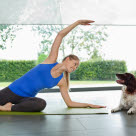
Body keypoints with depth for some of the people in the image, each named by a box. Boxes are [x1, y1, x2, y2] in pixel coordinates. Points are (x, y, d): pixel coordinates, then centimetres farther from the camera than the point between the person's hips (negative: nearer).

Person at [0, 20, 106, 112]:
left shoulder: (61, 82, 3)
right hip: (12, 91, -2)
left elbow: (69, 103, 7)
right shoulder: (52, 60, -4)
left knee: (42, 104, -34)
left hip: (26, 98, 2)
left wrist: (88, 105, 0)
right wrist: (78, 22, -7)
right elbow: (60, 35, -7)